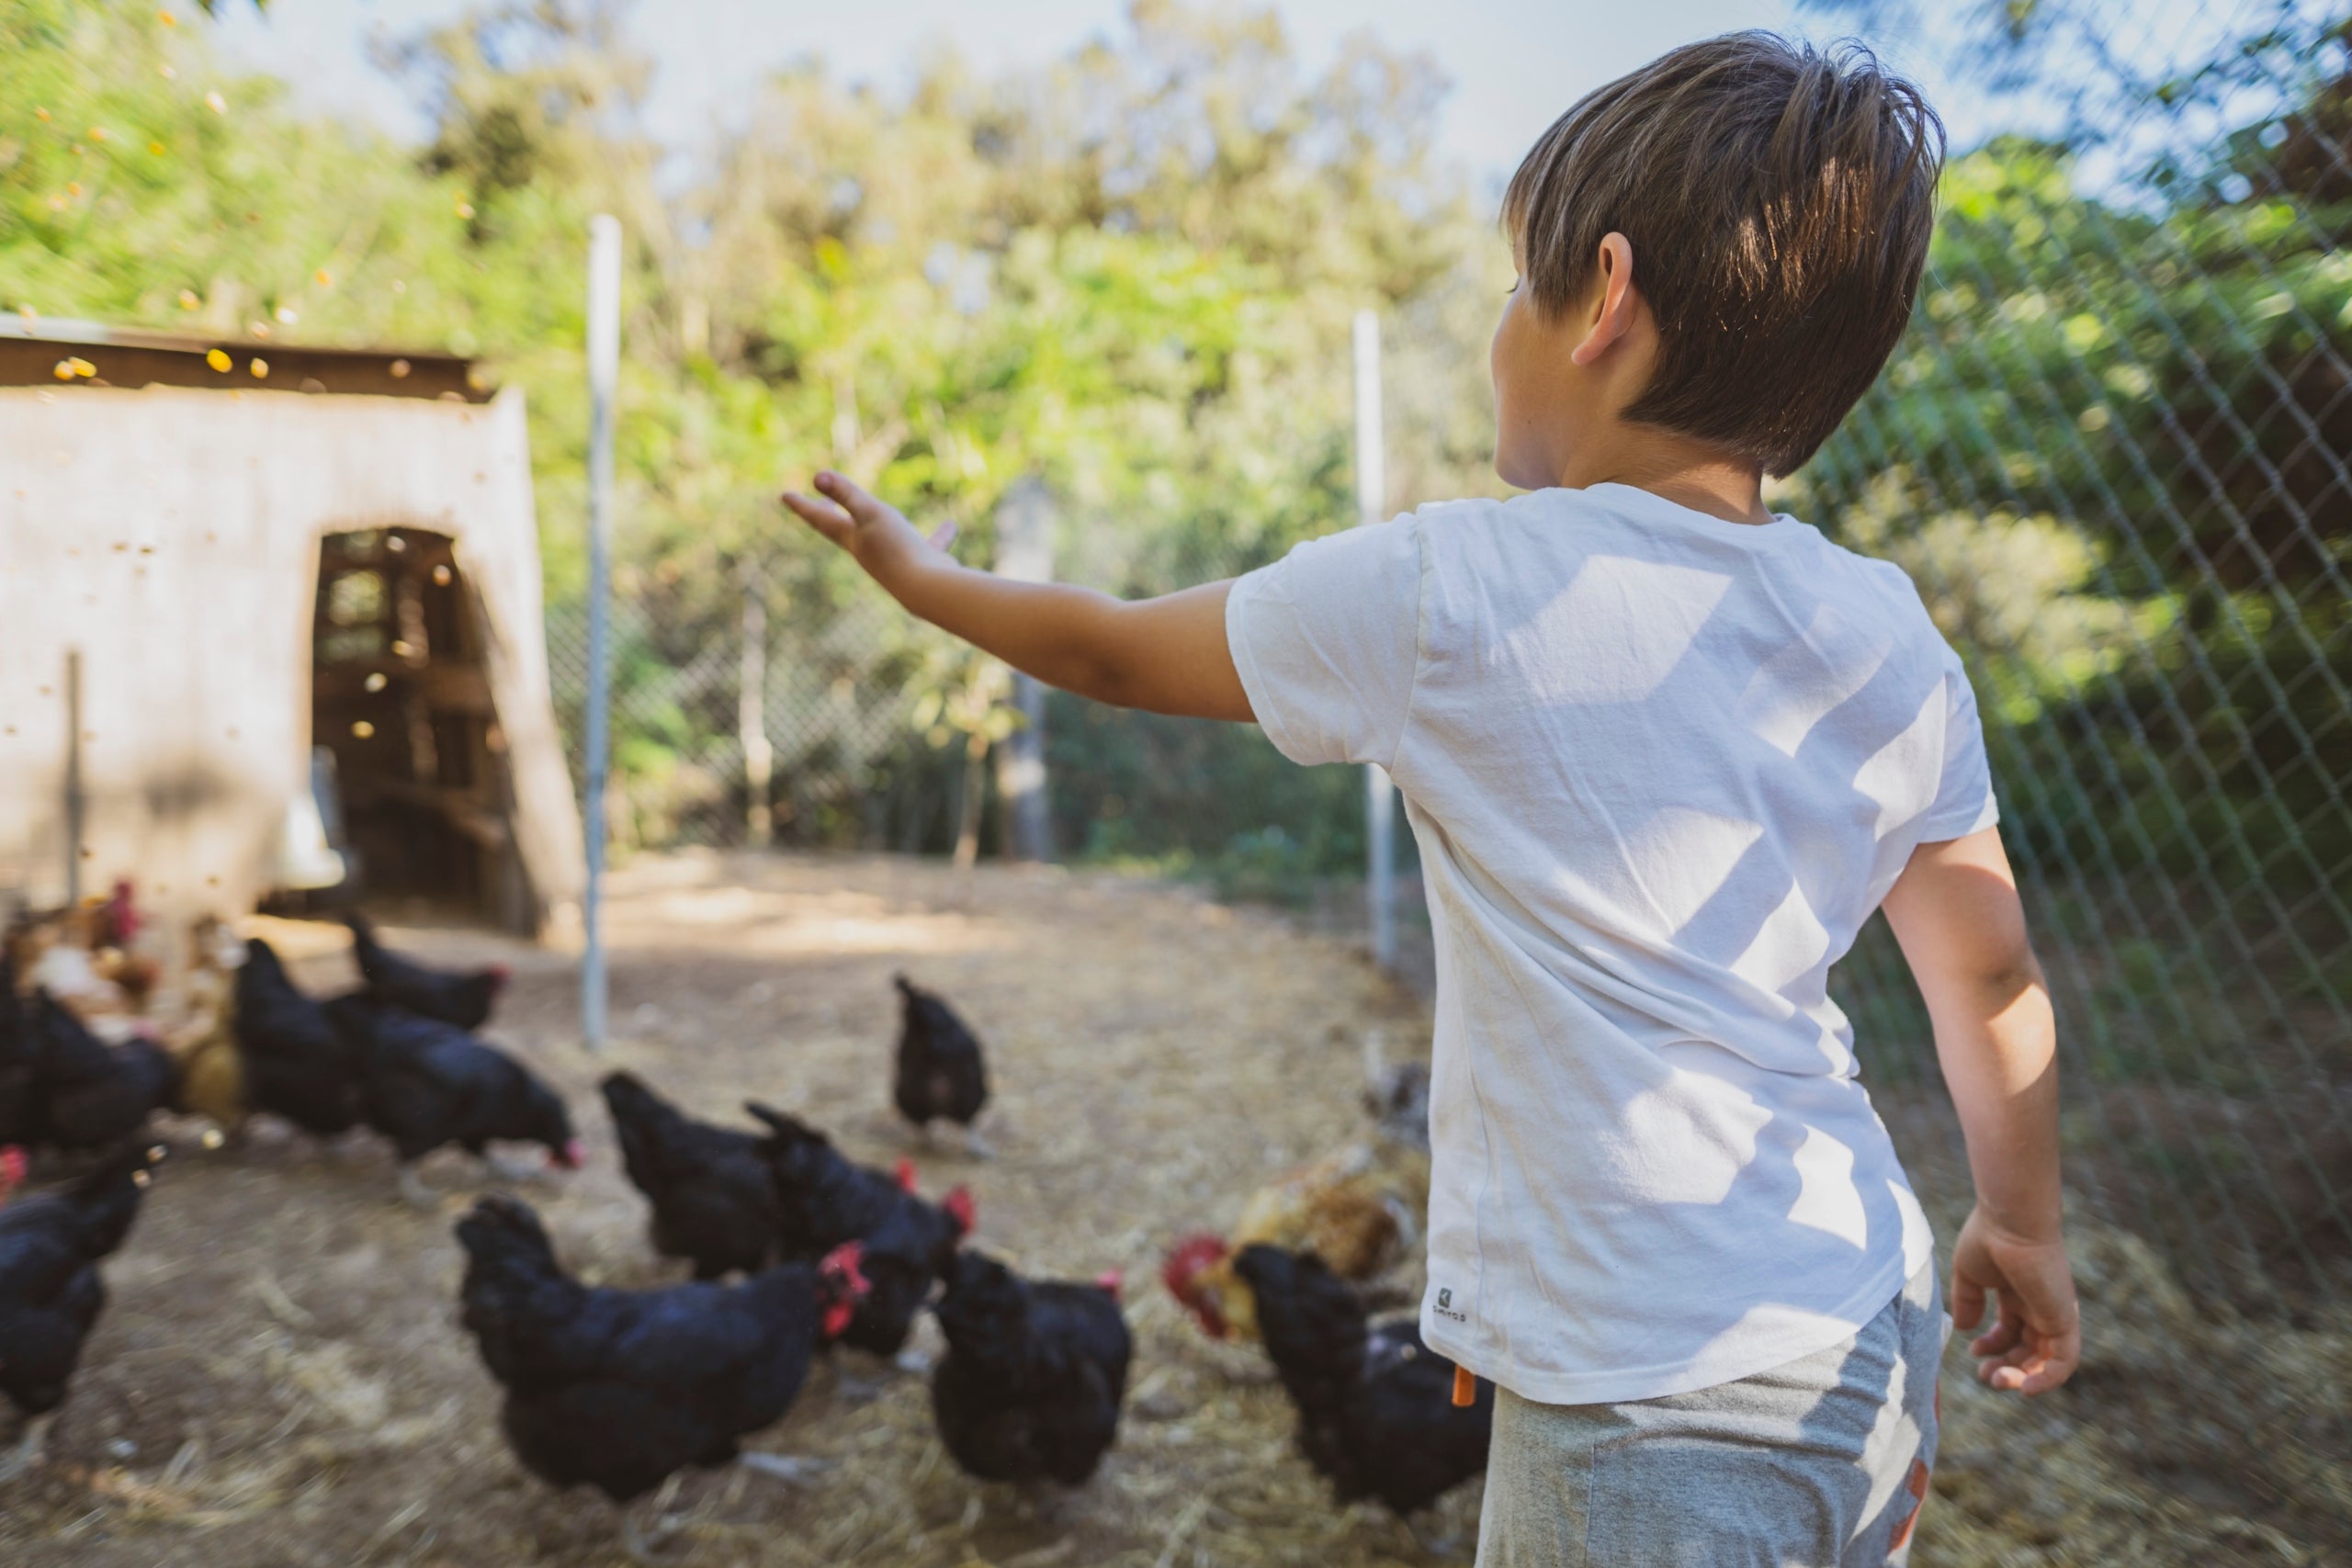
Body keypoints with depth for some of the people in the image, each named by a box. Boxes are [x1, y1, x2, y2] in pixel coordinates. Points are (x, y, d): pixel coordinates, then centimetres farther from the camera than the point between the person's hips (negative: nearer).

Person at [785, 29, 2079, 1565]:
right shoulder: (1895, 644, -1)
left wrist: (925, 572, 18)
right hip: (1874, 1346, 6)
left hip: (1653, 1398, -6)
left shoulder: (1446, 593, -16)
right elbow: (1991, 980, 8)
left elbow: (1117, 651, -1)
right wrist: (2024, 1223, 25)